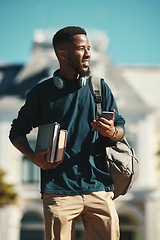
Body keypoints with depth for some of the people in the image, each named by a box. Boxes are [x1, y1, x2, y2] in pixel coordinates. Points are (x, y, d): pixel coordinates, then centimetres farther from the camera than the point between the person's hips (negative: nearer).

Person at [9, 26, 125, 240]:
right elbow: (17, 131, 14)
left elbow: (120, 127, 13)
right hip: (58, 189, -1)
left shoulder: (100, 88, 12)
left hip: (99, 187, 2)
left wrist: (112, 132, -11)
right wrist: (34, 157, -4)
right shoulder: (42, 92, 7)